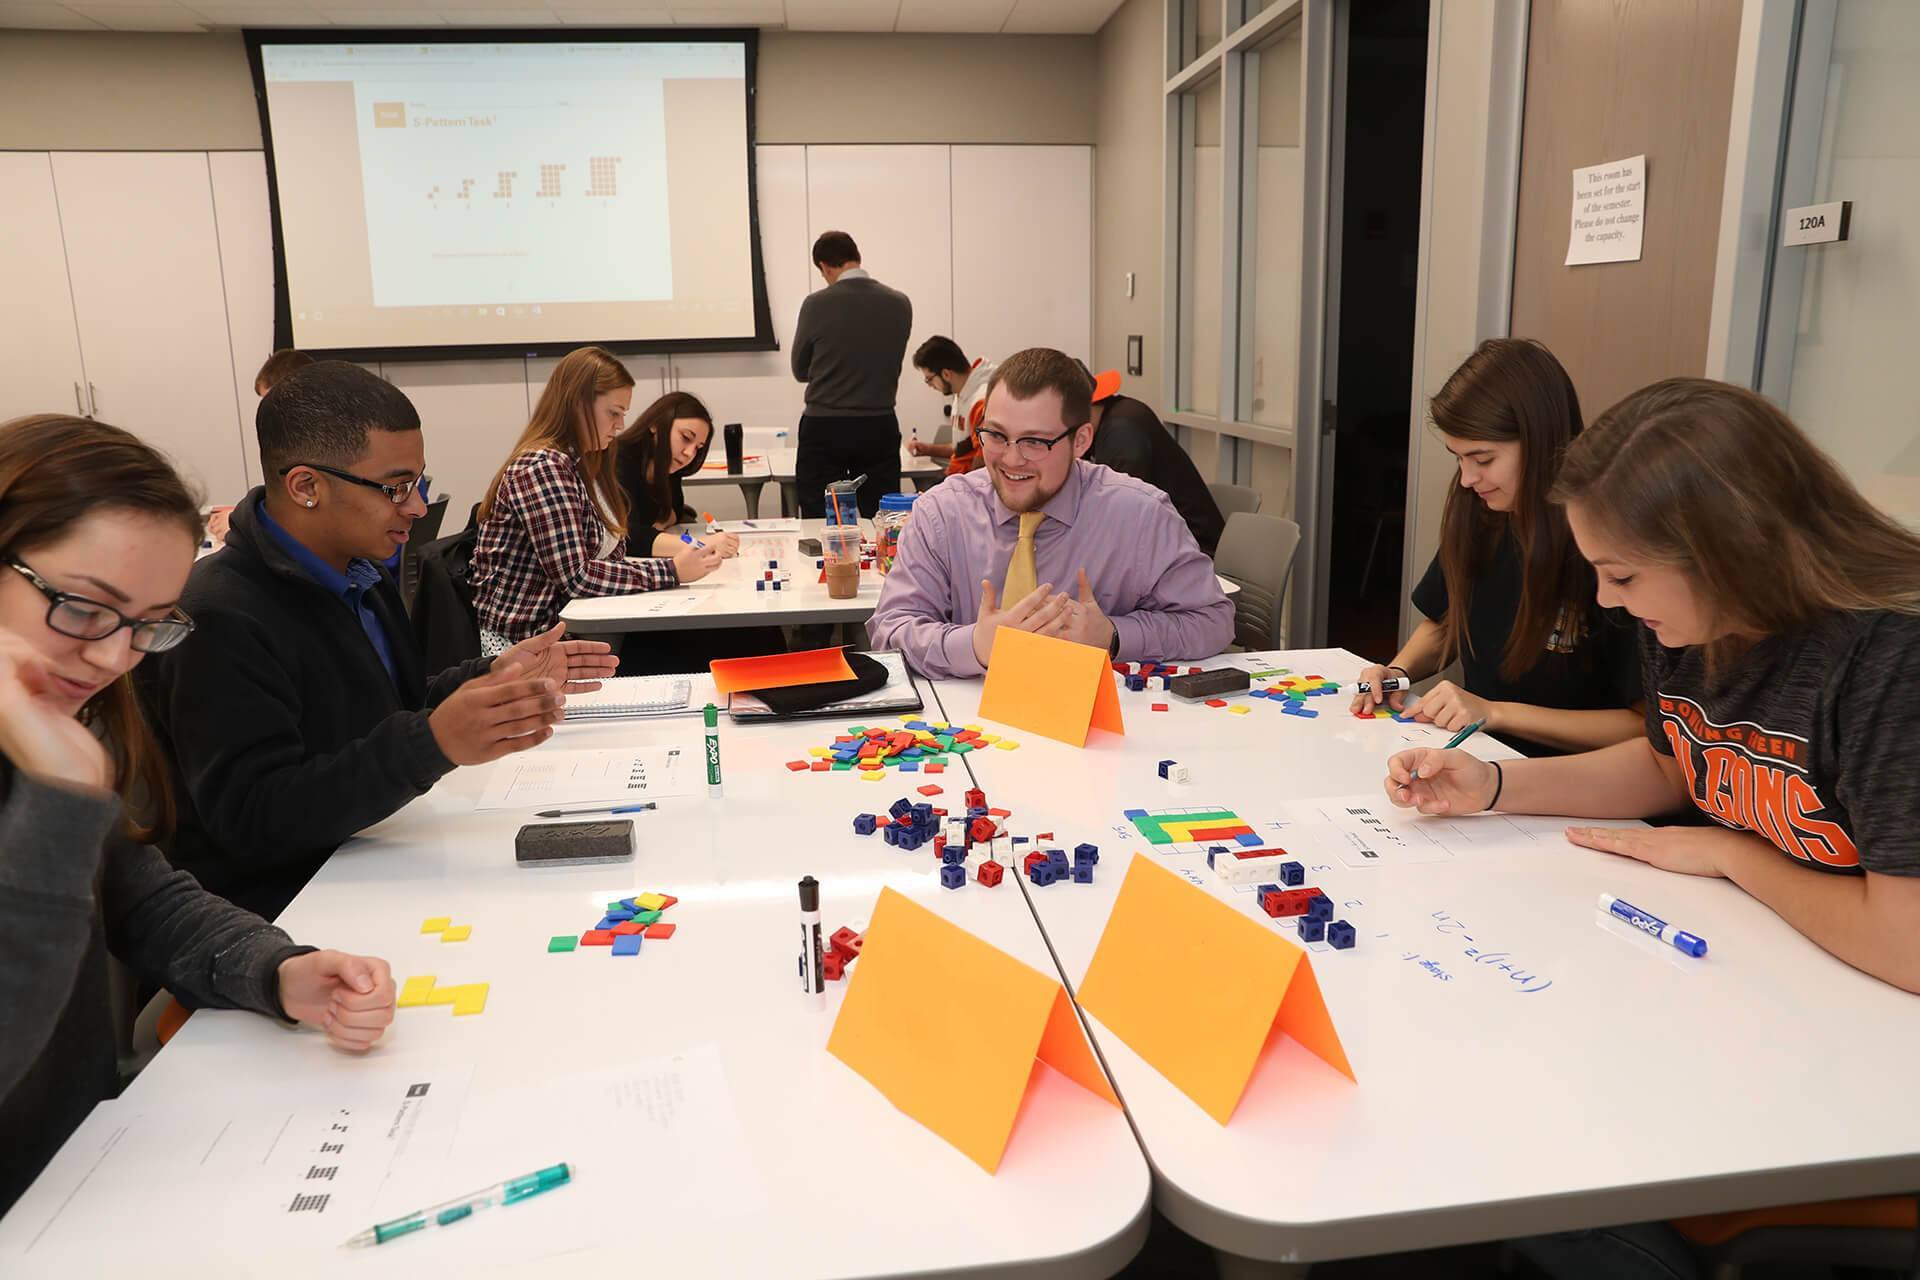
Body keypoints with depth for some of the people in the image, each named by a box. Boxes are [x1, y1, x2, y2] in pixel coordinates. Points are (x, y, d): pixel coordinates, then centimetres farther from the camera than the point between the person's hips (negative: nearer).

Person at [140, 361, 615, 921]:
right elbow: (252, 817, -25)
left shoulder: (361, 579, 9)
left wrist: (491, 680, 3)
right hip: (280, 910, -8)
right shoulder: (221, 621, -20)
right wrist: (434, 743, -36)